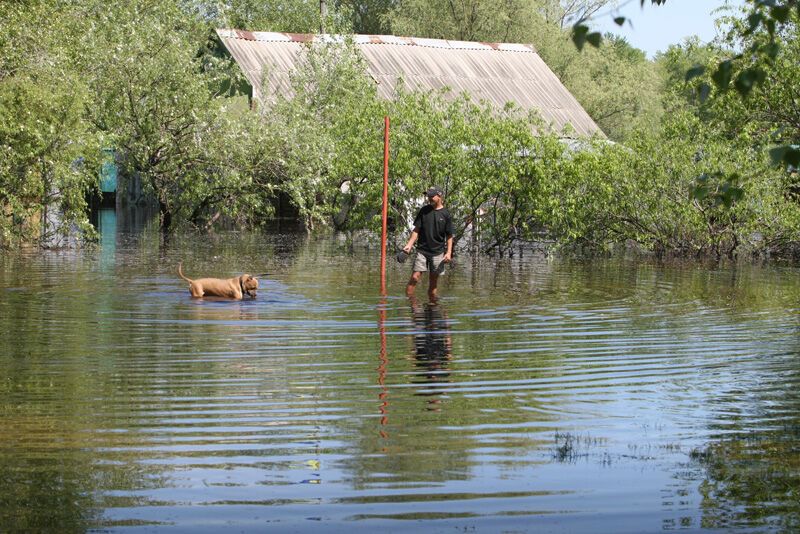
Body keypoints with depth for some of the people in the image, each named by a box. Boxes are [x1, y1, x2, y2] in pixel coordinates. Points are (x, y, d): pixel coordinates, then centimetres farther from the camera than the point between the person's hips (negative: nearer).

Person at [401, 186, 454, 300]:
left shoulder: (446, 214, 0)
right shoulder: (424, 210, 5)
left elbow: (449, 236, 2)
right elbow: (416, 230, 6)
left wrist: (449, 253, -8)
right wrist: (409, 245, -6)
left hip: (437, 252, -1)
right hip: (422, 250, 1)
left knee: (433, 282, 4)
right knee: (414, 278, -9)